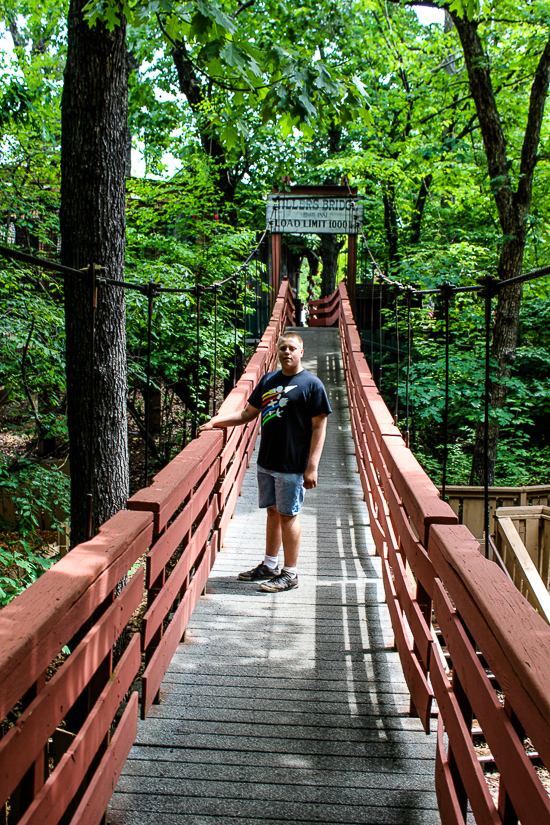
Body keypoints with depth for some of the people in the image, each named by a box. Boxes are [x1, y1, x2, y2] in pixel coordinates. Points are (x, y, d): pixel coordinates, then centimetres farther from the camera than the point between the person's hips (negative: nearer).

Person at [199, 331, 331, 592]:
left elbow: (319, 427, -10)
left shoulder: (311, 384, -8)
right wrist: (217, 420, 4)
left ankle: (290, 574, 14)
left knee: (288, 516, 2)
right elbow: (248, 413, 16)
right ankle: (269, 566, 29)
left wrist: (312, 467, -15)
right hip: (266, 462, 6)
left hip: (292, 465, -6)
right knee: (273, 512, 16)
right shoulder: (268, 380, 10)